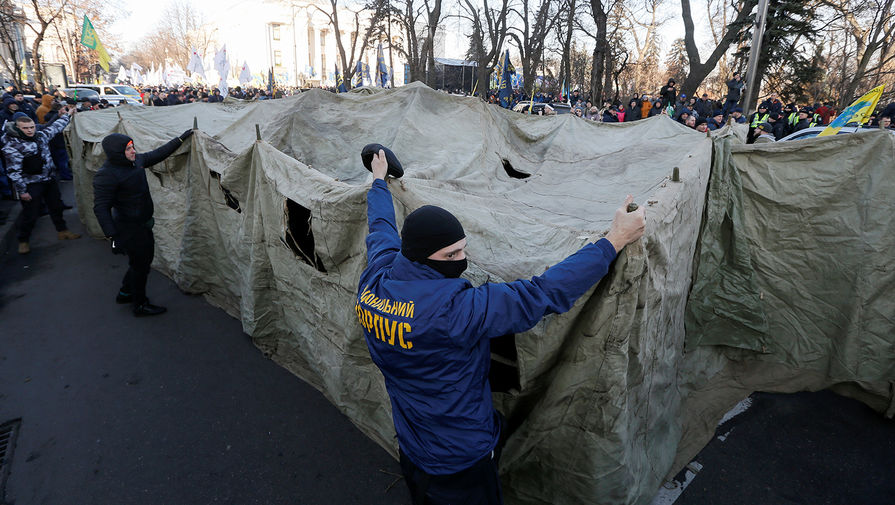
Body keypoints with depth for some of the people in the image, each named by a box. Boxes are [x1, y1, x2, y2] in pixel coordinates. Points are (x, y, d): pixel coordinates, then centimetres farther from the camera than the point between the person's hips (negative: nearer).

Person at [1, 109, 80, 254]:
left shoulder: (41, 136, 1)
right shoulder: (12, 146, -17)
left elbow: (55, 127, 21)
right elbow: (13, 171, -16)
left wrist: (66, 115, 28)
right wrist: (21, 191, -16)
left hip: (50, 180, 6)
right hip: (31, 185, -6)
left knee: (56, 207, 18)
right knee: (30, 214, 1)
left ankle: (62, 231, 35)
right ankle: (23, 240, 19)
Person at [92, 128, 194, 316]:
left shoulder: (136, 160, -1)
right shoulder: (106, 175, -24)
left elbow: (158, 154, 15)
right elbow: (101, 208, -24)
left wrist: (180, 139, 13)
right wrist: (112, 236, -27)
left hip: (143, 223, 9)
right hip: (129, 228, -9)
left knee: (145, 257, 22)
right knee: (140, 264, 4)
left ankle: (125, 293, 43)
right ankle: (140, 305, 23)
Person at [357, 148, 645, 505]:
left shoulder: (373, 283, -14)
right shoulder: (454, 309, -37)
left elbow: (381, 229, 6)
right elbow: (544, 293, -34)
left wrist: (379, 181, 25)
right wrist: (615, 240, -25)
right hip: (459, 461, -6)